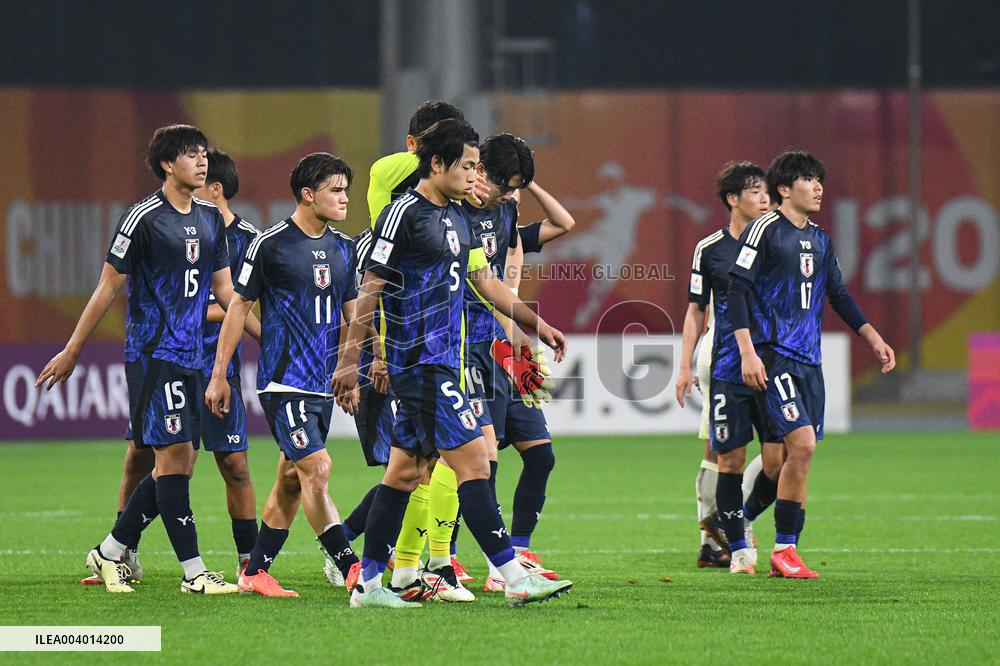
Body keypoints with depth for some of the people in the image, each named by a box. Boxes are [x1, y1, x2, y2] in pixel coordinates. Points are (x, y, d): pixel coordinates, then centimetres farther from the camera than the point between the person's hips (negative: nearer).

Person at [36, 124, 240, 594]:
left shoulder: (211, 219, 12)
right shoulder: (144, 218, -9)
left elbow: (223, 288, 19)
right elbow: (109, 286, -5)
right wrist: (71, 352, -2)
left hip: (190, 356, 8)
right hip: (152, 354, -8)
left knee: (179, 463, 6)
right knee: (174, 455, -10)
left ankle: (109, 553, 18)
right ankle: (193, 571, -8)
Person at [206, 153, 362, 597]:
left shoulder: (342, 248, 11)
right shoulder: (271, 244, -8)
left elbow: (351, 311, 19)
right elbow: (240, 306, -3)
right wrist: (219, 374, -3)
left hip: (323, 382, 7)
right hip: (283, 381, -7)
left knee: (291, 479, 9)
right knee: (316, 468, -16)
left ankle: (254, 573, 17)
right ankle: (351, 569, -17)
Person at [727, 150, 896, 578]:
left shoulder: (820, 239, 16)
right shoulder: (766, 230, -6)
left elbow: (839, 296, 25)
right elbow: (737, 289, -10)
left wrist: (873, 338, 17)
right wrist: (748, 352, -16)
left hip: (809, 358, 8)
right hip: (774, 353, -7)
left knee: (798, 454, 5)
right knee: (802, 443, -17)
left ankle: (784, 553, 9)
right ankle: (784, 550, -9)